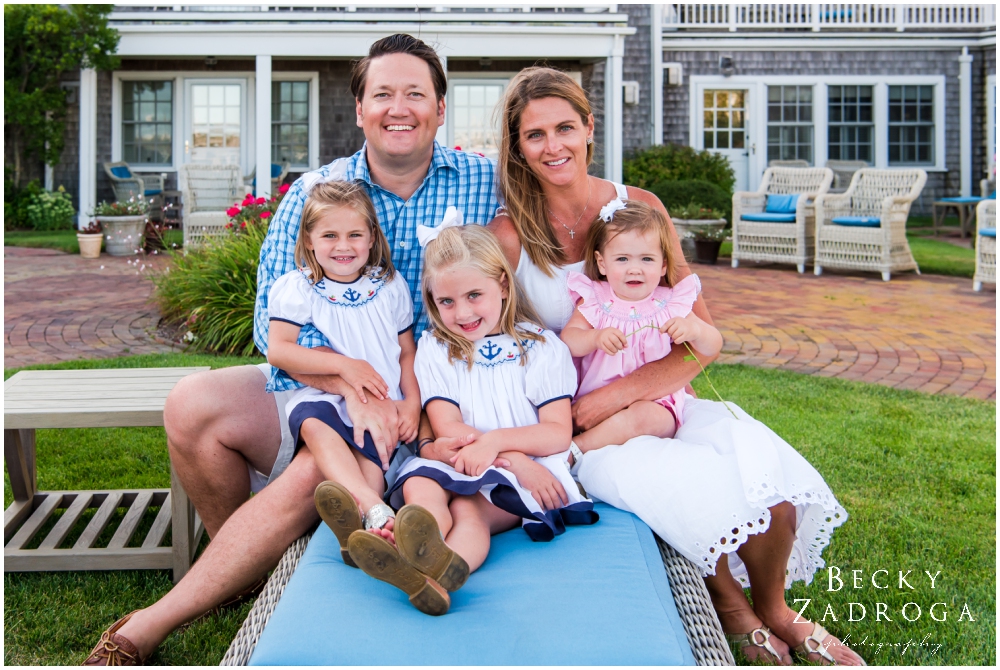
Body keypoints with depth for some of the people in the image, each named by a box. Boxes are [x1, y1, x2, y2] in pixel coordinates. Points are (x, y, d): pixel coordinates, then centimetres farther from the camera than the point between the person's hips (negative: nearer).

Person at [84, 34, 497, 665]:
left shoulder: (488, 184, 0)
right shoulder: (313, 193, 3)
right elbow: (274, 321, -5)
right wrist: (353, 385, -23)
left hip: (424, 406, -3)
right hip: (312, 387, 3)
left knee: (316, 471, -29)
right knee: (192, 405, -18)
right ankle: (244, 569, 5)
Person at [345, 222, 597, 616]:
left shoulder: (540, 347, 7)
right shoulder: (435, 348, 13)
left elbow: (558, 434, 0)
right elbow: (447, 427, 0)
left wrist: (495, 441, -19)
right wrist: (515, 460, -16)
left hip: (528, 465, -3)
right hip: (455, 463, 4)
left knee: (468, 509, -34)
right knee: (418, 486, -30)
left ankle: (434, 575, -64)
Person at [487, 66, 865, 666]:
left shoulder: (641, 207, 1)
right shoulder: (509, 234, -5)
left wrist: (614, 396, -15)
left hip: (656, 400, 3)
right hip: (566, 420, -2)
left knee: (768, 480, -22)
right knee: (690, 487, -29)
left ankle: (774, 609, 13)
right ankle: (727, 601, 6)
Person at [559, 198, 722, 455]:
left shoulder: (670, 304, 5)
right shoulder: (594, 299, 5)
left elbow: (713, 347, 2)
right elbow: (567, 340, -8)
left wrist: (694, 330, -22)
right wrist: (596, 337, -30)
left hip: (656, 404, -1)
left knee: (640, 416, -34)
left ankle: (575, 449, -34)